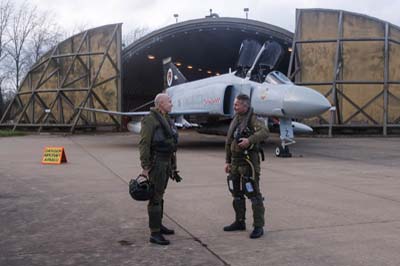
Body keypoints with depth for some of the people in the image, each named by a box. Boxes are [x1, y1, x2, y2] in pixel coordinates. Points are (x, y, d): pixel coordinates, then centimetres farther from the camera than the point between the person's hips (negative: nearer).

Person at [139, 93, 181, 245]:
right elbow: (144, 144, -17)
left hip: (166, 162, 9)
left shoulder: (166, 120, 16)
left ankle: (158, 225, 29)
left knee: (160, 194, 17)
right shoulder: (150, 120, -13)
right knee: (155, 198, -8)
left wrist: (172, 166, 21)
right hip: (156, 163, -9)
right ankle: (154, 233, -5)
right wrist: (145, 167, -21)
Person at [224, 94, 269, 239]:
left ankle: (258, 226, 2)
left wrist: (249, 140, -41)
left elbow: (264, 132, -30)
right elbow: (228, 142, 17)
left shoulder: (253, 119, -10)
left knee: (253, 194, -5)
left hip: (249, 161, -8)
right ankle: (240, 222, 29)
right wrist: (227, 161, 15)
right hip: (235, 161, 8)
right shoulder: (235, 120, 13)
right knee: (236, 193, 15)